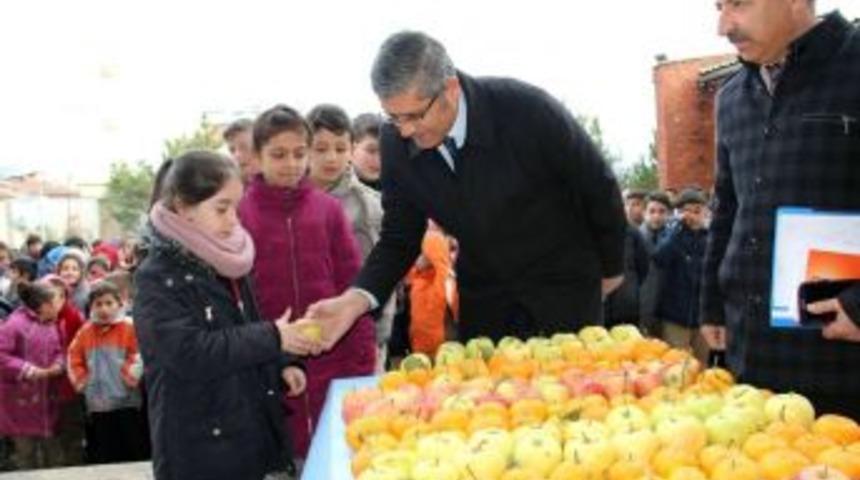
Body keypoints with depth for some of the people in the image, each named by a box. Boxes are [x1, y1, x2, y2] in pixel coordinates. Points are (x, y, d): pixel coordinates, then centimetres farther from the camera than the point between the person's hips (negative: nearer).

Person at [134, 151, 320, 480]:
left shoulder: (227, 262, 9)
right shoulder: (157, 277, -14)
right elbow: (190, 352, -25)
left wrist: (280, 365, 2)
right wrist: (273, 338, -23)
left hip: (251, 431, 7)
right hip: (198, 449, -7)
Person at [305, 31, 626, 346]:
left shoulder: (528, 110, -25)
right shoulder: (395, 142, -13)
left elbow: (600, 188, -9)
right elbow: (399, 239, -3)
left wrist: (610, 270, 4)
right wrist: (355, 299, -21)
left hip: (564, 290, -3)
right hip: (481, 302, 3)